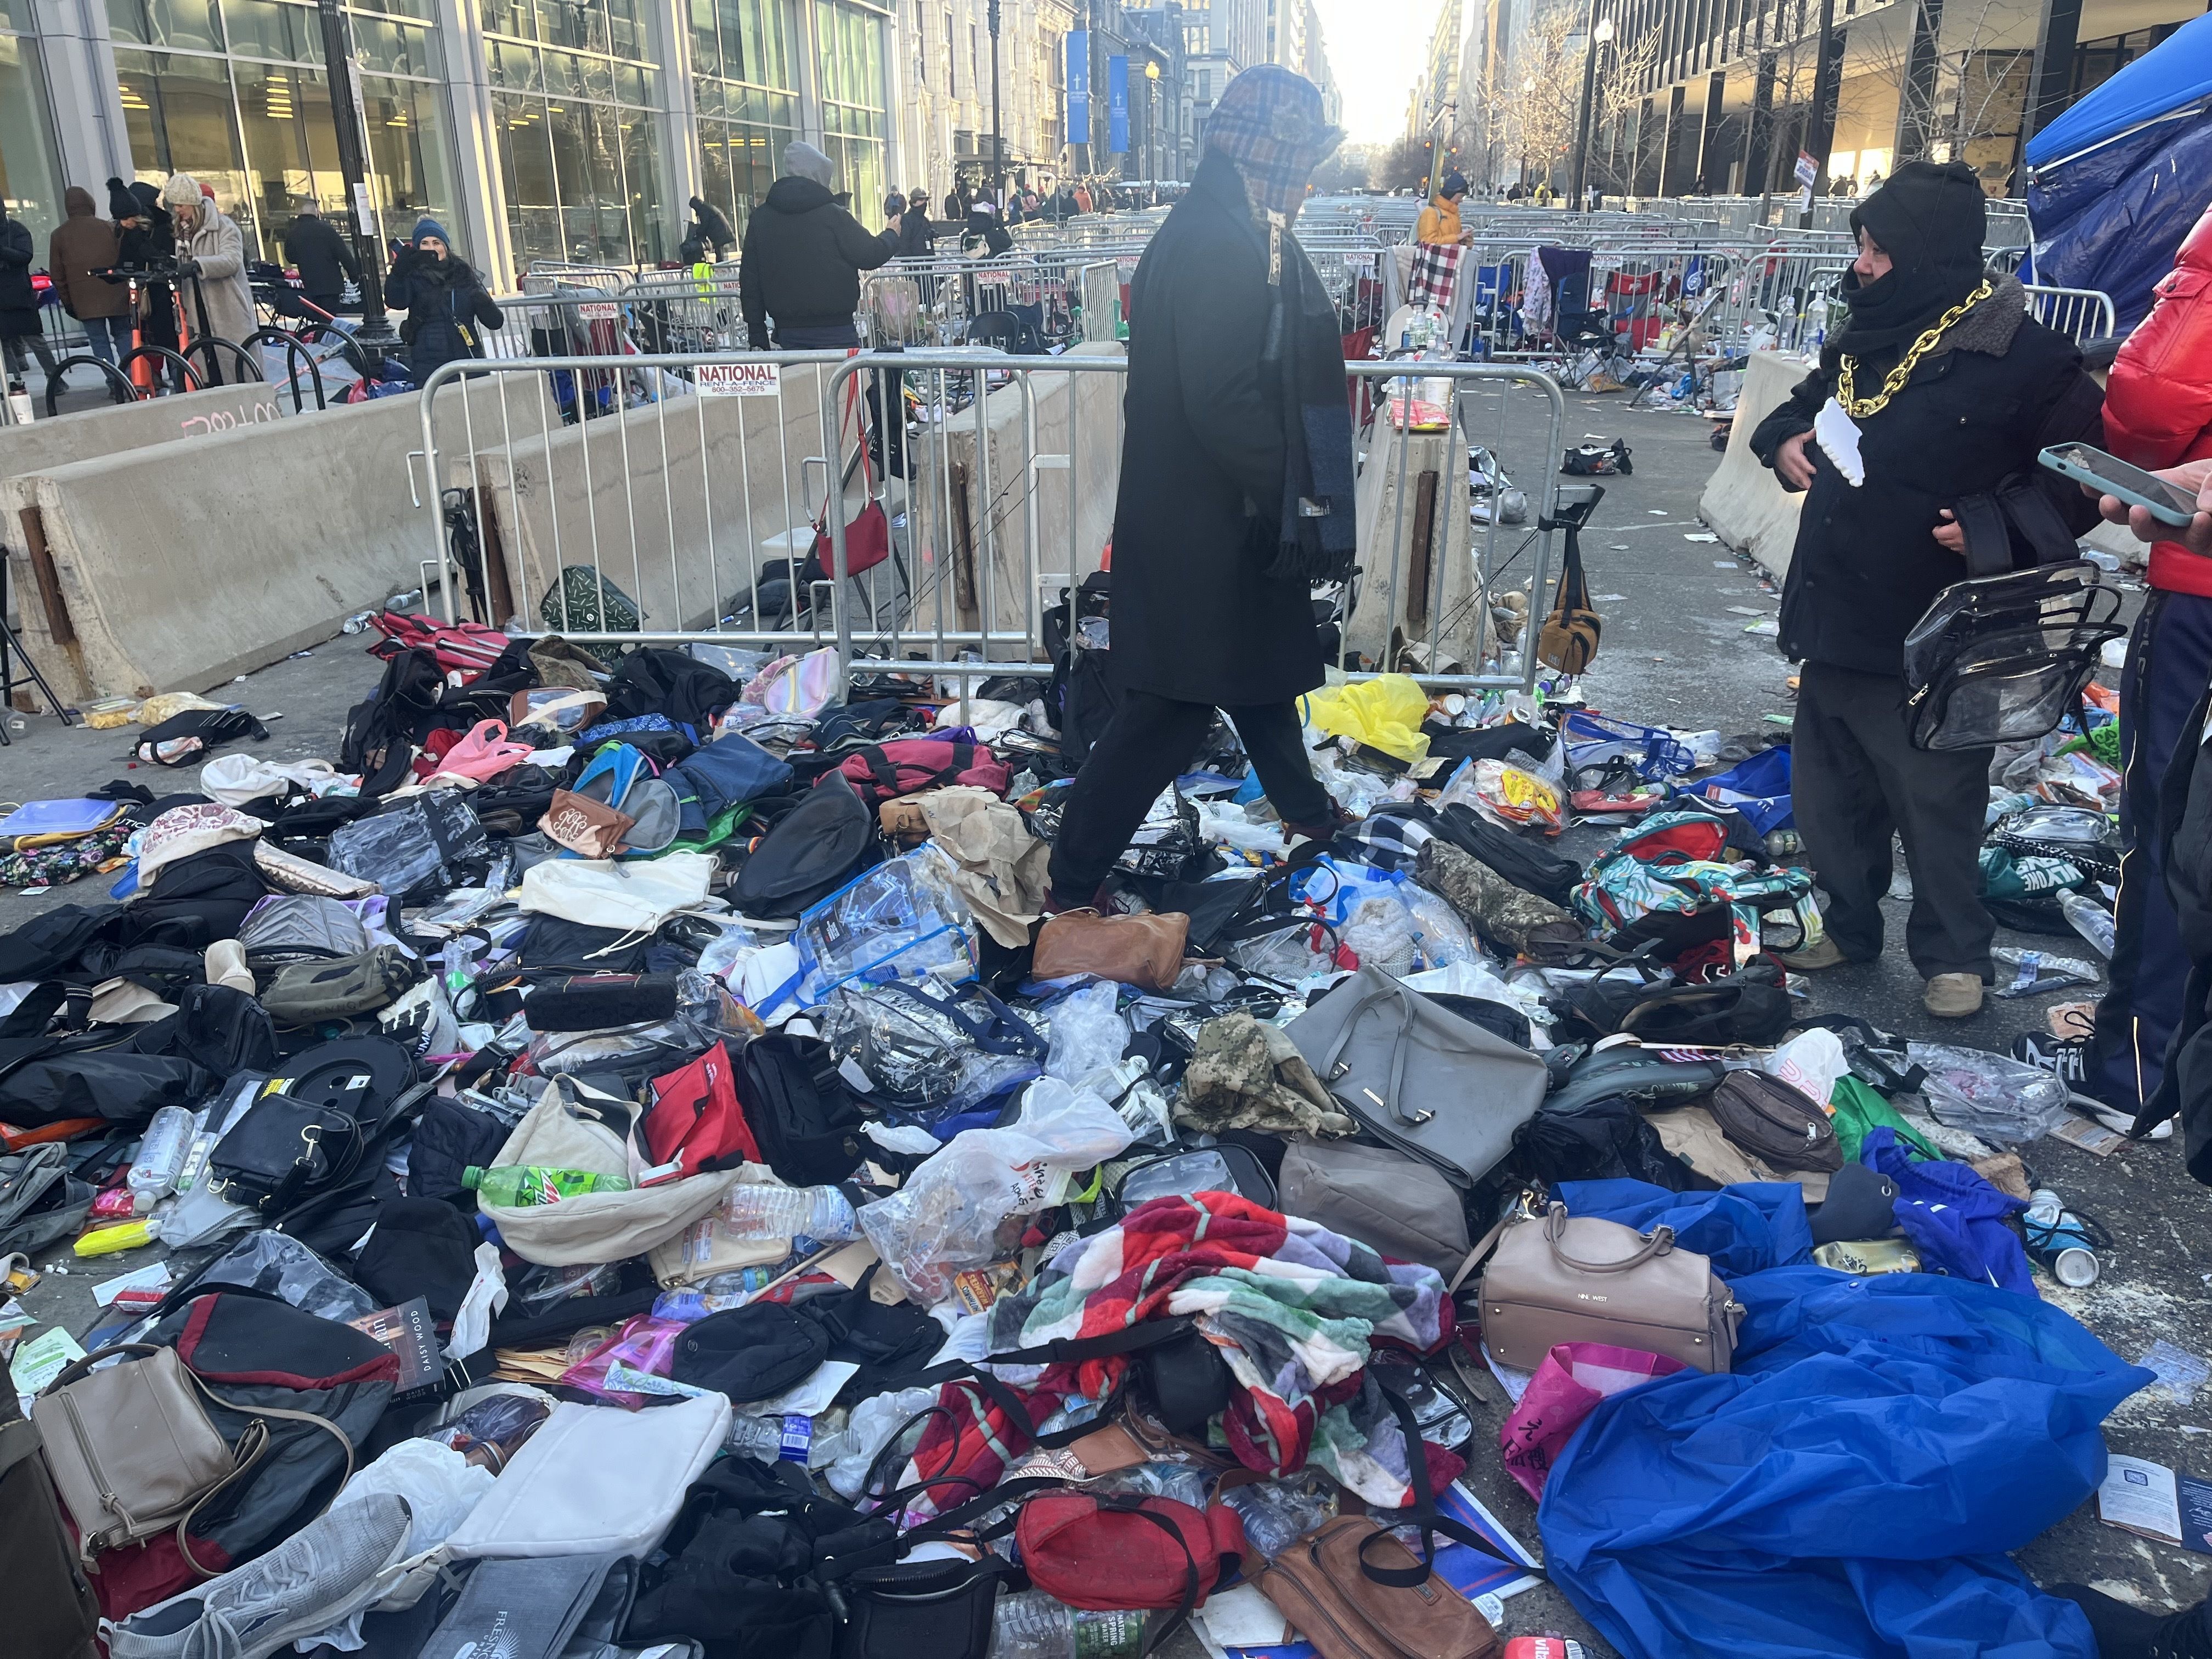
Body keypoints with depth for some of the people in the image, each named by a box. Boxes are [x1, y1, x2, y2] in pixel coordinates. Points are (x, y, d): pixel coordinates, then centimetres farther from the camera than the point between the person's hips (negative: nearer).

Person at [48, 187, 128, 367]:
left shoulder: (58, 235, 6)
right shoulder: (108, 227, 2)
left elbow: (57, 275, 7)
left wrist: (67, 301, 15)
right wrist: (127, 288, 12)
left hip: (85, 300, 0)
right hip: (115, 296, 0)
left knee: (99, 340, 3)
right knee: (122, 334, 10)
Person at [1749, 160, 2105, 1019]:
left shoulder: (2025, 356, -12)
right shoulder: (1861, 336, 10)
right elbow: (1802, 402, 27)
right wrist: (1783, 440, 5)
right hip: (1834, 623, 7)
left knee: (1936, 806, 4)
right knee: (1827, 794, 16)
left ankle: (1954, 955, 22)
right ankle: (1849, 927, 34)